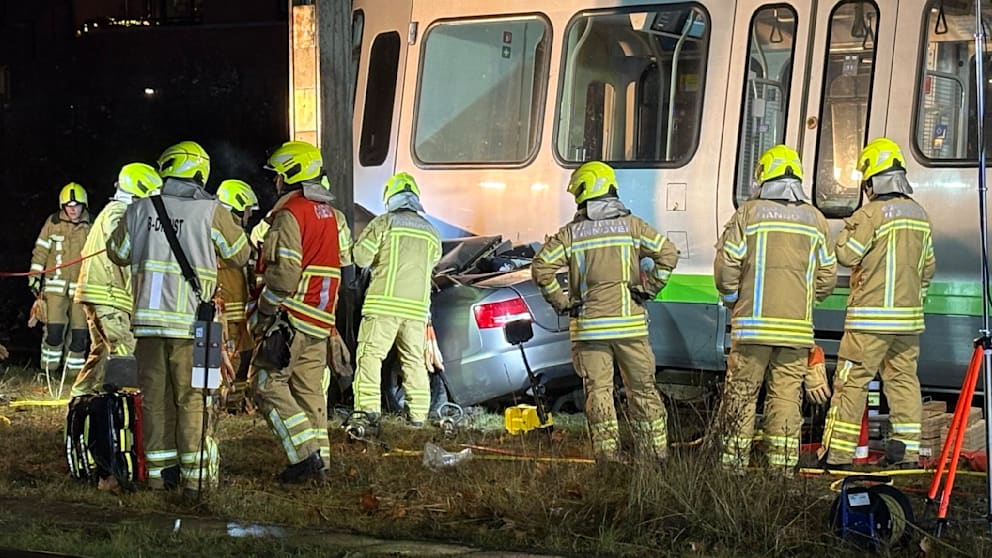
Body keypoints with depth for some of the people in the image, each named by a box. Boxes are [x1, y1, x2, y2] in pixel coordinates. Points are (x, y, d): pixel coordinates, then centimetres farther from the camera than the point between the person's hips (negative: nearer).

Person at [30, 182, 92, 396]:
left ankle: (75, 369, 10)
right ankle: (49, 367, 1)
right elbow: (41, 250, 7)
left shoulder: (90, 228, 4)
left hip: (81, 287, 2)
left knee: (80, 330, 0)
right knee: (54, 327, -12)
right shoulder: (53, 223, 3)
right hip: (56, 284, -2)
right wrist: (35, 276, 3)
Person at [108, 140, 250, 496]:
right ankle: (195, 476, 4)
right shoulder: (211, 212, -6)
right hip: (191, 320, -3)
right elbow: (240, 256, 7)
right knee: (192, 399, 4)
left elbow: (117, 253, 20)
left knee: (155, 397, 11)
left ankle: (160, 472, 15)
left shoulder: (139, 210, 5)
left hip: (148, 318, 3)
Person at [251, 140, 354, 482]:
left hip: (290, 318, -8)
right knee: (310, 392, 11)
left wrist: (264, 314, -12)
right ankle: (320, 461, 9)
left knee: (269, 387, -5)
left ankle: (306, 456, -13)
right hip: (320, 323, 9)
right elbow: (346, 271, 18)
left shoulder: (290, 213, -12)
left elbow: (284, 273, -19)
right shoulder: (333, 216, 16)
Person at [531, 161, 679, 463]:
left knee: (598, 392, 3)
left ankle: (609, 458, 0)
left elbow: (541, 267, -8)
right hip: (631, 324, 1)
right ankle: (657, 455, 13)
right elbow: (668, 254, -2)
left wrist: (560, 301, 2)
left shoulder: (571, 233, 1)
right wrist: (648, 289, 5)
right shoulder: (631, 225, 4)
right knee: (643, 390, 10)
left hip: (589, 326, -1)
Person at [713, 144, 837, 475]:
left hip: (753, 324, -2)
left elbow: (725, 265, -5)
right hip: (797, 327, 2)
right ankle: (783, 467, 7)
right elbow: (828, 277, 10)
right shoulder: (815, 219, 8)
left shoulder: (749, 213, -2)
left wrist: (731, 299, 13)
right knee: (787, 395, 7)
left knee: (741, 393, 5)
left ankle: (734, 463, 8)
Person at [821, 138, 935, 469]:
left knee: (851, 382, -4)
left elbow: (846, 255, -12)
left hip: (871, 316, -7)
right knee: (903, 379, 12)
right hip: (909, 316, 7)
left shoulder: (871, 214, -13)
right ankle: (906, 452, 11)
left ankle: (837, 454, -4)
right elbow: (928, 267, 17)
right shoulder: (919, 214, 11)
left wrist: (848, 230, 5)